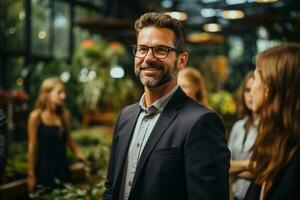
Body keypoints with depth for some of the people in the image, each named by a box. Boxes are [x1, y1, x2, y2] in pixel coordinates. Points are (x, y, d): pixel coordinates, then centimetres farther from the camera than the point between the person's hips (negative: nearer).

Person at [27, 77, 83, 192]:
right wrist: (31, 175, -4)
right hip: (44, 166, -3)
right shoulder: (36, 116, -9)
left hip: (62, 165, 3)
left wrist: (82, 157, 7)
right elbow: (32, 147, -6)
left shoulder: (65, 114, 1)